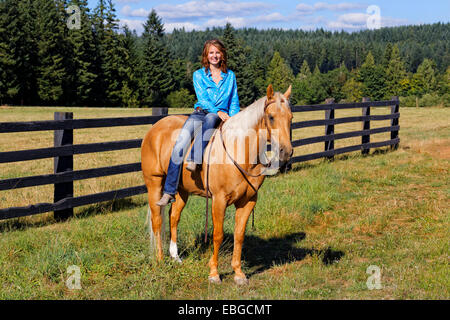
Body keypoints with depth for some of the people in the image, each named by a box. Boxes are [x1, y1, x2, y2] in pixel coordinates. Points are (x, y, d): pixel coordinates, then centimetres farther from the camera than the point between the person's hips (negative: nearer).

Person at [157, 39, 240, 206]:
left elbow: (234, 102, 15)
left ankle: (194, 160, -50)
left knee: (209, 119, -40)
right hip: (200, 112, 0)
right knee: (180, 144, -22)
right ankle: (169, 192, -22)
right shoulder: (199, 75, 9)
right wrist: (218, 112, -20)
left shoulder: (230, 76, 14)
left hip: (221, 116, 0)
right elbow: (203, 98, -4)